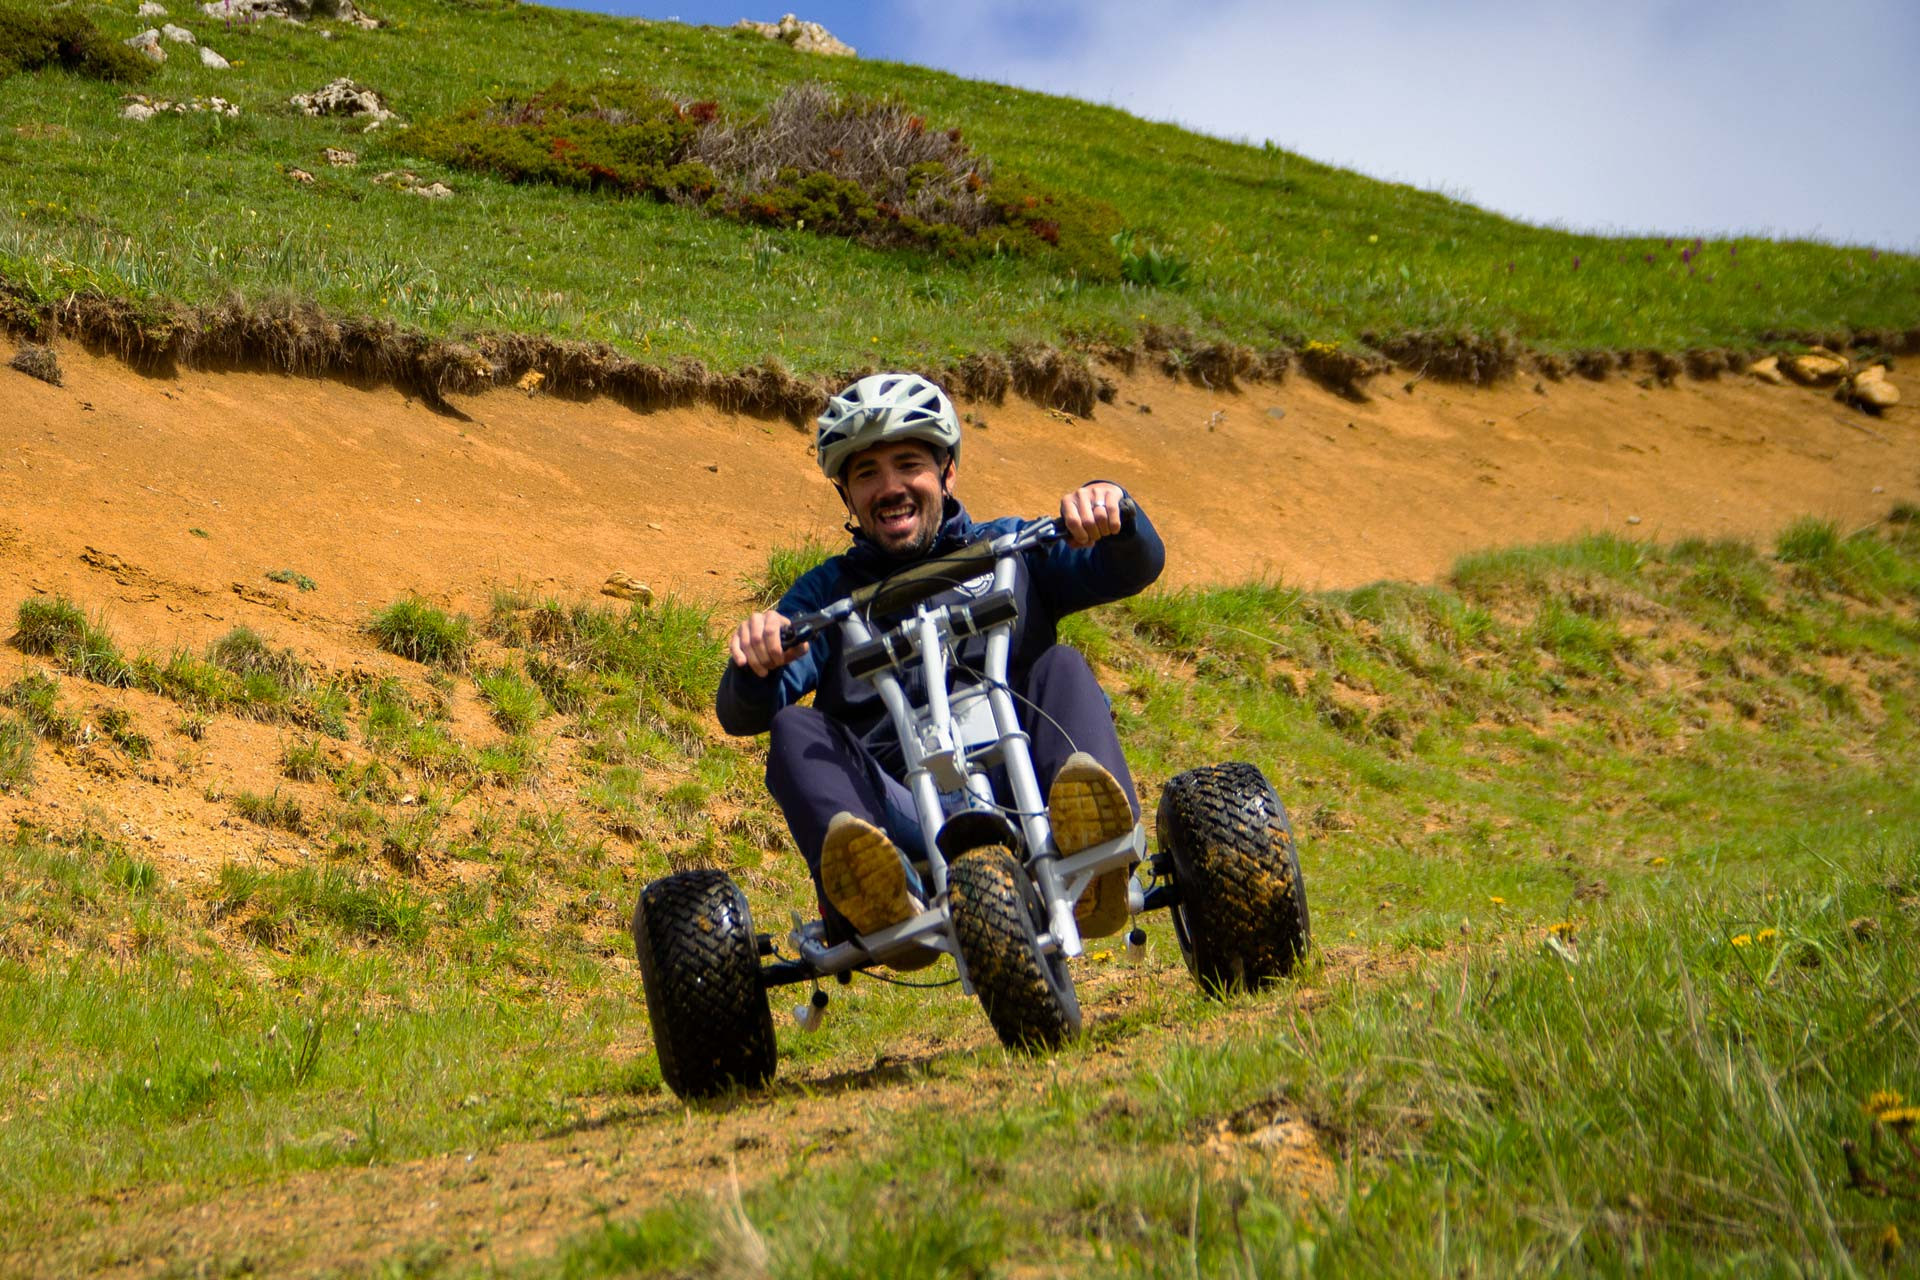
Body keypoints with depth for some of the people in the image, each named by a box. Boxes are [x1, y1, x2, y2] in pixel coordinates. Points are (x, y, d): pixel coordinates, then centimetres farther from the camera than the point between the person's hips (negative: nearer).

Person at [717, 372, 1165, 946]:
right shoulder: (829, 592, 20)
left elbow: (1136, 567, 7)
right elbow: (741, 715, 6)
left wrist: (1111, 509, -16)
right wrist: (755, 665, -18)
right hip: (903, 825, 0)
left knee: (1061, 667, -18)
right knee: (795, 729, -21)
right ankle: (887, 898, -51)